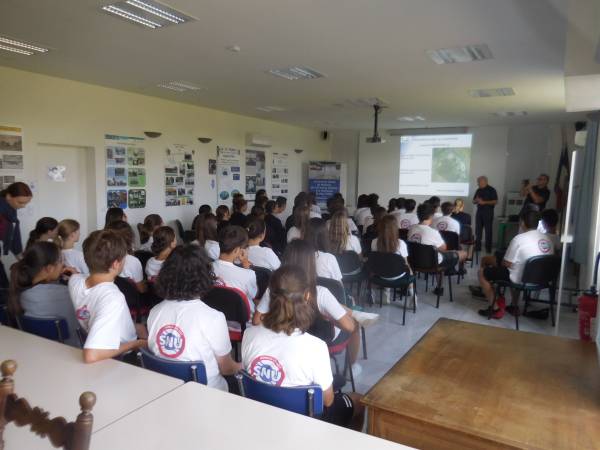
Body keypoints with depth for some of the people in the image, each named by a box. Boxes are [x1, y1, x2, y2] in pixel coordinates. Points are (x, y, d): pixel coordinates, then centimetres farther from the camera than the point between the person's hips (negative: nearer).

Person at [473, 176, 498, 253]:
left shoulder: (491, 190, -4)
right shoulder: (478, 190, 13)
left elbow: (495, 201, -10)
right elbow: (474, 201, 17)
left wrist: (484, 202, -18)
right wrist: (476, 200, -6)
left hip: (488, 212, -5)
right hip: (479, 211, 5)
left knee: (488, 230, -2)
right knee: (478, 230, 5)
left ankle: (488, 248, 3)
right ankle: (477, 247, 11)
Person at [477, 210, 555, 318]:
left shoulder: (519, 239, -21)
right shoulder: (548, 239, 0)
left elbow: (507, 264, -15)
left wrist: (497, 263, 9)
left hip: (522, 280, -8)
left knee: (482, 272, 6)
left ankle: (495, 309, 10)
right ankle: (514, 307, 36)